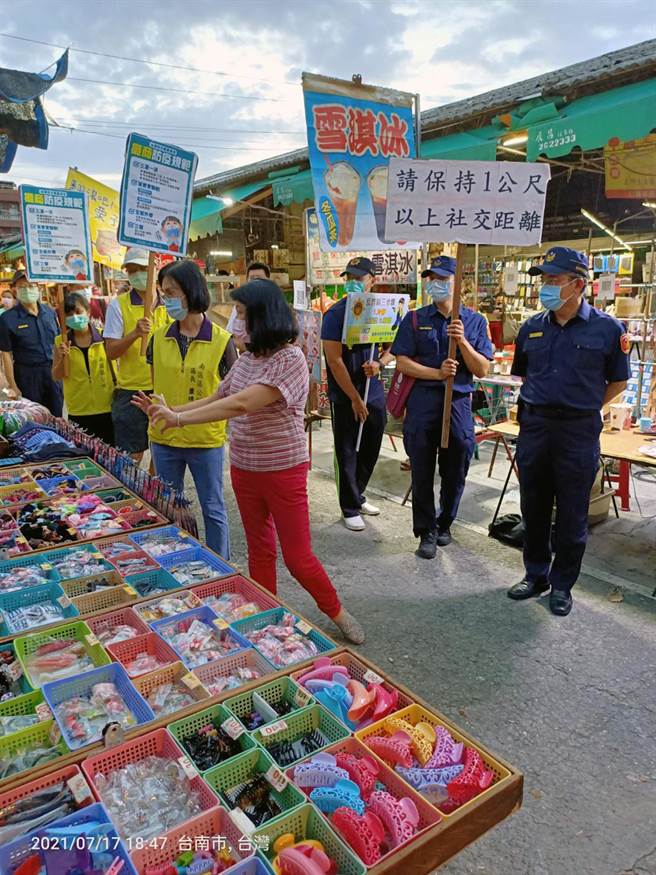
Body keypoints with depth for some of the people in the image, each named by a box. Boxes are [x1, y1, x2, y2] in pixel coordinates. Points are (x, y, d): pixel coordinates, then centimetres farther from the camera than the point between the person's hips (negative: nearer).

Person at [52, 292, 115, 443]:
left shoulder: (103, 336, -3)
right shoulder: (61, 341, 1)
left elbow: (113, 367, 5)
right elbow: (56, 376, 3)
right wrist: (62, 358, -15)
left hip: (106, 406, -1)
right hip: (77, 411, 1)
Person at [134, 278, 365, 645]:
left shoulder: (290, 359, -20)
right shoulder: (247, 358, 4)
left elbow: (242, 404, -29)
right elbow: (217, 398, 13)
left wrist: (180, 419, -25)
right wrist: (169, 410, 4)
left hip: (284, 471, -7)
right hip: (244, 469, 7)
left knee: (298, 557, 3)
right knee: (259, 550, 17)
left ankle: (337, 613, 27)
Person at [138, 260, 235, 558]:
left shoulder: (221, 340, -10)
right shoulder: (159, 338, 1)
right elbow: (157, 385, 12)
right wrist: (156, 412, 6)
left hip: (206, 440, -4)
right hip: (164, 438, 4)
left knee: (213, 508, 9)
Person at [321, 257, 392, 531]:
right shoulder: (336, 314, -11)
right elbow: (335, 360, -14)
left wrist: (379, 364, -12)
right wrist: (355, 398, -14)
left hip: (375, 394, 5)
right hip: (345, 398, -5)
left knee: (370, 450, 15)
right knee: (347, 453, 4)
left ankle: (357, 496, 35)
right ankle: (350, 508, 18)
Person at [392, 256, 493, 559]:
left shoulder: (474, 321, 6)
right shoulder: (415, 319, 4)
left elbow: (482, 370, 0)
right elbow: (402, 362, -4)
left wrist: (463, 342, -15)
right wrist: (438, 373, -17)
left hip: (459, 404, 1)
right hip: (422, 401, -1)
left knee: (455, 473, 11)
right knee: (422, 472, 4)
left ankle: (444, 524, 32)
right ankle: (427, 531, 18)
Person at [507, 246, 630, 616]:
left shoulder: (607, 329, -6)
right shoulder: (532, 327, 4)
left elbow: (618, 381, 5)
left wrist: (586, 408, 2)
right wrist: (541, 405, 12)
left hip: (578, 430, -4)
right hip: (534, 425, 4)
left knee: (572, 514, 7)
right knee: (534, 508, 13)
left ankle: (563, 584, 24)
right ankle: (536, 574, 30)